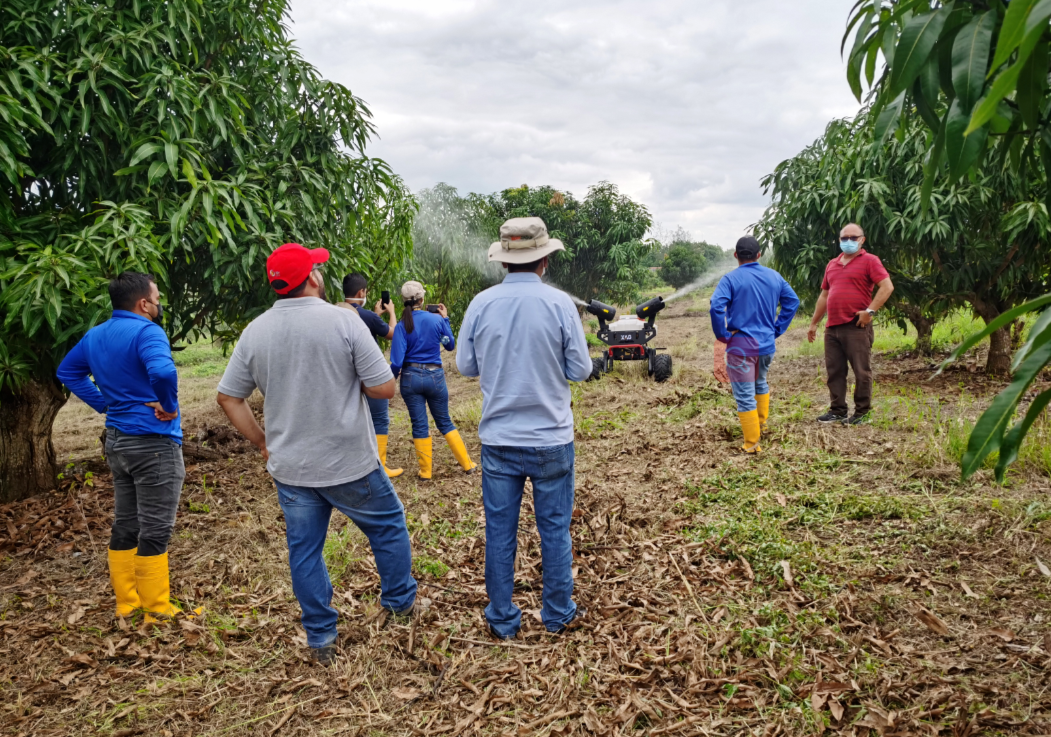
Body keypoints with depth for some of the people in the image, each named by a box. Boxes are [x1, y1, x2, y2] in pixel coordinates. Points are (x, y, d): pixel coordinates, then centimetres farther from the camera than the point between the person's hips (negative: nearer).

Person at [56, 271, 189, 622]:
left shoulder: (95, 336, 10)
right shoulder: (146, 332, -19)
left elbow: (67, 371, 23)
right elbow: (162, 372, -37)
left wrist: (104, 404, 15)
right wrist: (168, 406, -19)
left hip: (117, 441, 9)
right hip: (153, 443, -9)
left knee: (124, 525, 16)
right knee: (155, 530, 0)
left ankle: (127, 604, 26)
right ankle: (157, 610, 8)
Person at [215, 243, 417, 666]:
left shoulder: (255, 332, 0)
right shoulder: (343, 322, -14)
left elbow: (228, 398, 4)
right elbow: (385, 389, -15)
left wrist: (263, 444, 11)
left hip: (290, 468, 4)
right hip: (350, 464, -4)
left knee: (304, 549, 14)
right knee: (387, 526, 19)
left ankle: (320, 640, 25)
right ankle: (400, 602, 34)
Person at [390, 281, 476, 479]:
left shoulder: (402, 326, -10)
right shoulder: (437, 320, -6)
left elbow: (397, 362, -15)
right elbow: (450, 345, 9)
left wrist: (392, 376, 5)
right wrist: (445, 319, 14)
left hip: (411, 377, -1)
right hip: (435, 376, 1)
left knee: (419, 425, 9)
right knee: (445, 422, 15)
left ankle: (426, 470, 16)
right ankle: (467, 463, 18)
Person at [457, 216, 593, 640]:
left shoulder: (481, 304, -5)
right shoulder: (559, 303, -11)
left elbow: (466, 366, 4)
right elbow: (580, 369, -6)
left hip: (498, 440, 2)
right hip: (551, 439, -1)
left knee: (499, 531, 12)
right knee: (554, 529, 14)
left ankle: (502, 621, 25)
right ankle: (558, 615, 28)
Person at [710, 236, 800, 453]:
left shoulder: (731, 279, -11)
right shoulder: (774, 276, 5)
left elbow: (716, 307, -25)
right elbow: (792, 301, 9)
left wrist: (723, 335, -12)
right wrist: (777, 329, 12)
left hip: (740, 345, -5)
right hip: (767, 344, 6)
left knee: (745, 396, 2)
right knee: (761, 383, 31)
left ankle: (752, 444, 7)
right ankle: (762, 424, 43)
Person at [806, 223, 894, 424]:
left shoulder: (869, 260, 0)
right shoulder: (832, 264, 19)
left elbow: (887, 287, -10)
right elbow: (824, 296, 24)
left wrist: (870, 311, -17)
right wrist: (814, 323, 22)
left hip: (857, 327, -6)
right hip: (832, 327, 6)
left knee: (861, 371, 0)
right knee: (834, 371, 8)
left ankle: (862, 412, 10)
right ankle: (837, 410, 17)